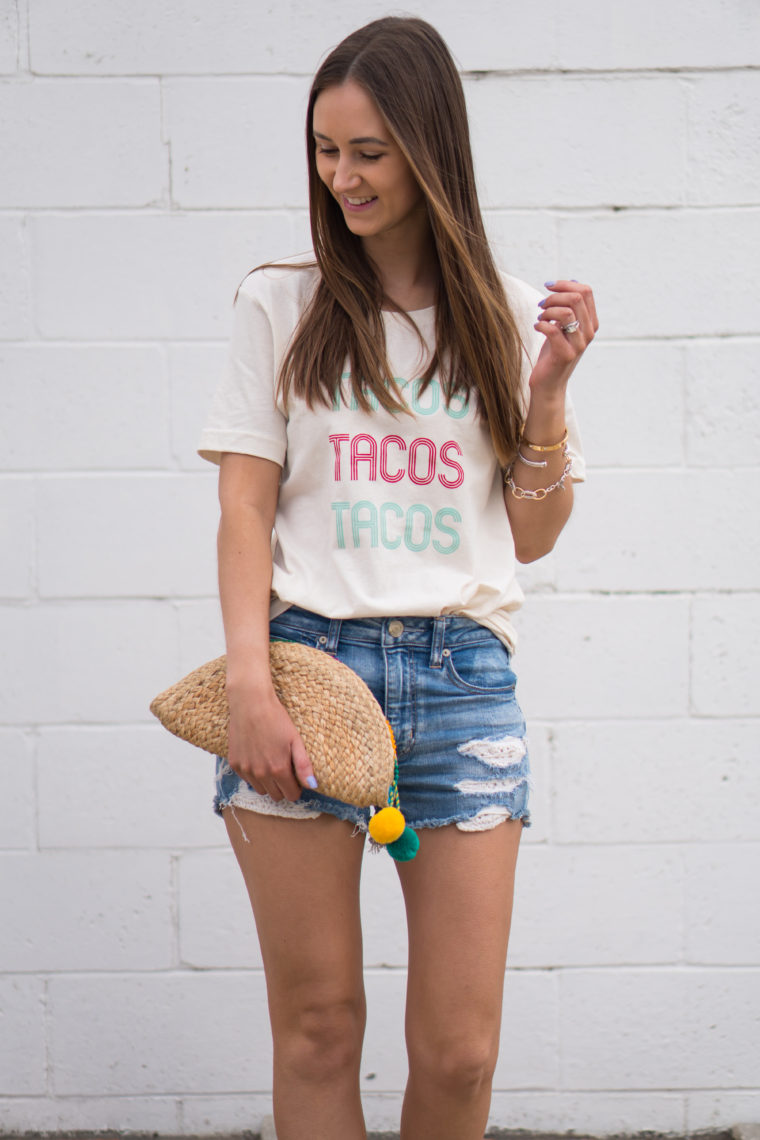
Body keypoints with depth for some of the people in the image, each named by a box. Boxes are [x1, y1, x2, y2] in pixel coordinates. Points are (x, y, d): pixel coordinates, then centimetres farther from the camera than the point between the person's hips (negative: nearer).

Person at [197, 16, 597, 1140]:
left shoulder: (508, 317, 11)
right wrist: (249, 684, -10)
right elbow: (246, 506, 3)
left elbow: (530, 537, 14)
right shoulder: (281, 306, 9)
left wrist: (547, 389, -1)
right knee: (317, 1027, 0)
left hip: (463, 676, 1)